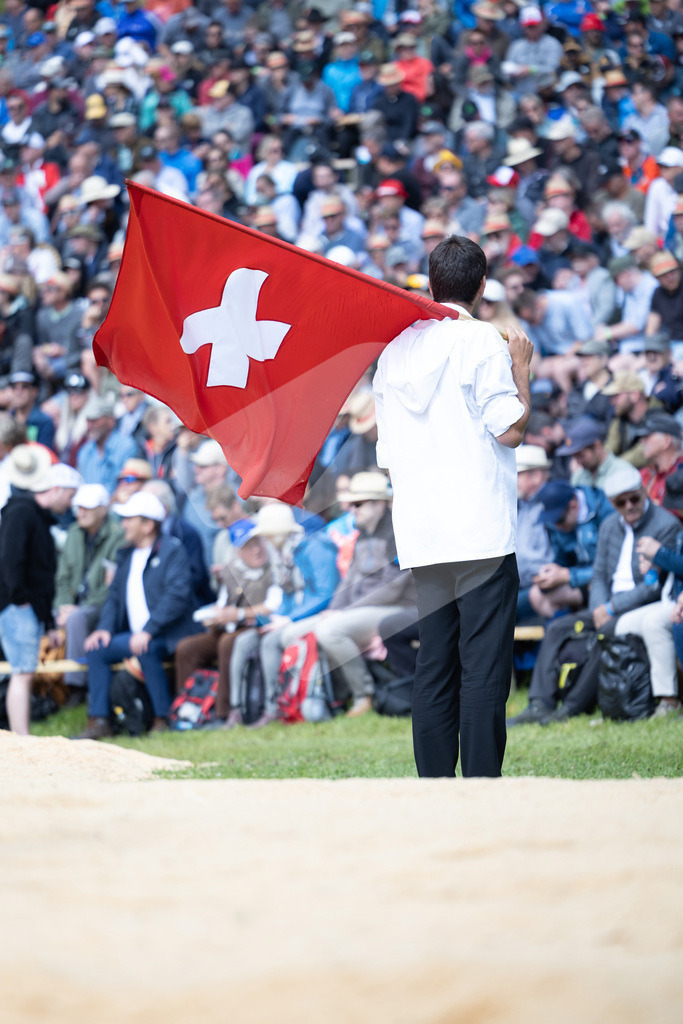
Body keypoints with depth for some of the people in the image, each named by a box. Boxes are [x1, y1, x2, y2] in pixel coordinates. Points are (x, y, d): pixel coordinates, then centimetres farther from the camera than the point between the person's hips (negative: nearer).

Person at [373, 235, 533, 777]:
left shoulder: (396, 349, 14)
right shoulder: (482, 339, -4)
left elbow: (387, 452, 15)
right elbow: (511, 429, -10)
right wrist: (521, 367, 3)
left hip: (420, 532, 6)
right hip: (481, 529, -6)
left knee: (434, 669, 8)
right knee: (484, 670, -6)